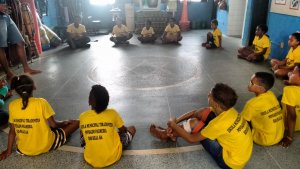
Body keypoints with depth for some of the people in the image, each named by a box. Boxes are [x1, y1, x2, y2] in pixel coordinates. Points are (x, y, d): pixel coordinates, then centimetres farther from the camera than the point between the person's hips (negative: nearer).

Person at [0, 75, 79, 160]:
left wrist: (9, 150, 13)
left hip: (24, 150, 4)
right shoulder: (41, 103, -19)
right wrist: (65, 122, 9)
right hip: (46, 146, -3)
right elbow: (53, 124, -12)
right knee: (76, 122, 6)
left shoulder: (12, 105, -7)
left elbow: (12, 130, 0)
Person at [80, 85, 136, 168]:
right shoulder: (112, 113, -16)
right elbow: (123, 130, 3)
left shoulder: (83, 117, -11)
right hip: (113, 157, -3)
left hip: (91, 160, 4)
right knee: (132, 129, 15)